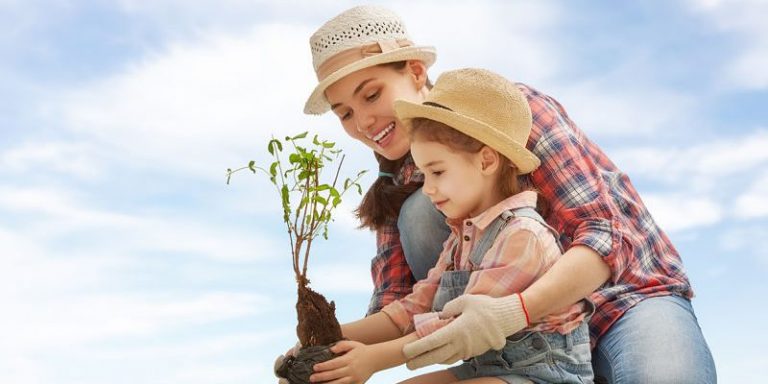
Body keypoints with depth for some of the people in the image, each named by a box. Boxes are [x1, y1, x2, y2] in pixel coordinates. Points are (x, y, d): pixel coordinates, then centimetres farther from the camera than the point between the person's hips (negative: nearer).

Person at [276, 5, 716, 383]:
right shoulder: (400, 184, 0)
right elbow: (394, 306, -9)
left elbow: (606, 237, -25)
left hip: (625, 292, -5)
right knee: (418, 214, -19)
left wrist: (512, 311, -42)